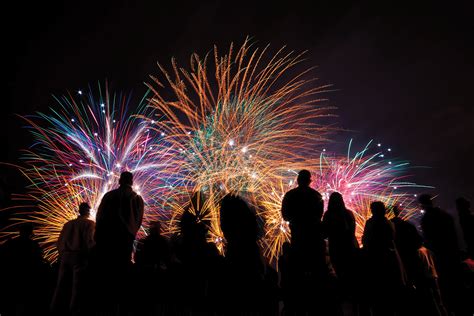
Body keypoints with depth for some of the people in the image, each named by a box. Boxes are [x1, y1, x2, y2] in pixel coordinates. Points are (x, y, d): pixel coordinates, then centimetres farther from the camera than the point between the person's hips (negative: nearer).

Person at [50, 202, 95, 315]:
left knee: (62, 285, 12)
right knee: (78, 286, 0)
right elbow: (90, 241, -13)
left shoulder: (68, 223, 14)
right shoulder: (90, 223, -3)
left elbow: (59, 241, 13)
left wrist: (62, 255, 20)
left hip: (66, 256, 6)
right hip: (80, 257, -5)